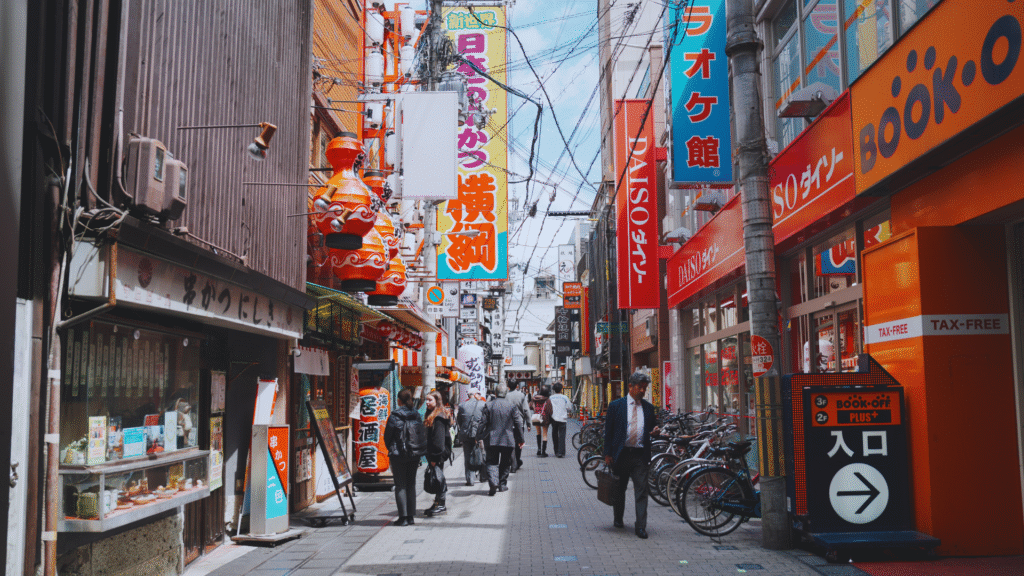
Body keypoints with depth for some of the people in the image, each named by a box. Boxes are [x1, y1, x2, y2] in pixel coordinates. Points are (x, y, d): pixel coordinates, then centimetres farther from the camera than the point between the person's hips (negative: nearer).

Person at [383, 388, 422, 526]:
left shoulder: (394, 416, -10)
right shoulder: (416, 416, 3)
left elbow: (387, 437, -3)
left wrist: (391, 449, 15)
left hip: (398, 455, -4)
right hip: (414, 456, 4)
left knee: (400, 485, 1)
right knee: (411, 485, 11)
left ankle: (403, 517, -2)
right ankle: (411, 516, 13)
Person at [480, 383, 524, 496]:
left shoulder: (488, 405, -4)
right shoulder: (512, 405, -4)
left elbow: (483, 422, -3)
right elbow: (518, 423, -1)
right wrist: (520, 439, 8)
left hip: (492, 440, 0)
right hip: (508, 440, 0)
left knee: (492, 462, 5)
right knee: (505, 463, 15)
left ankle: (493, 482, -16)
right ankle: (502, 485, 19)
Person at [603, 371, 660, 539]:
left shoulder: (649, 407, 9)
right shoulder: (616, 405, 1)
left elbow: (651, 428, 19)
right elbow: (608, 431, 0)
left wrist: (655, 430, -6)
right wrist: (607, 454, -5)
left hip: (640, 455, 1)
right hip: (621, 454, -1)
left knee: (642, 490, -6)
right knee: (619, 489, 14)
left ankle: (640, 526, -3)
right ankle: (618, 518, 34)